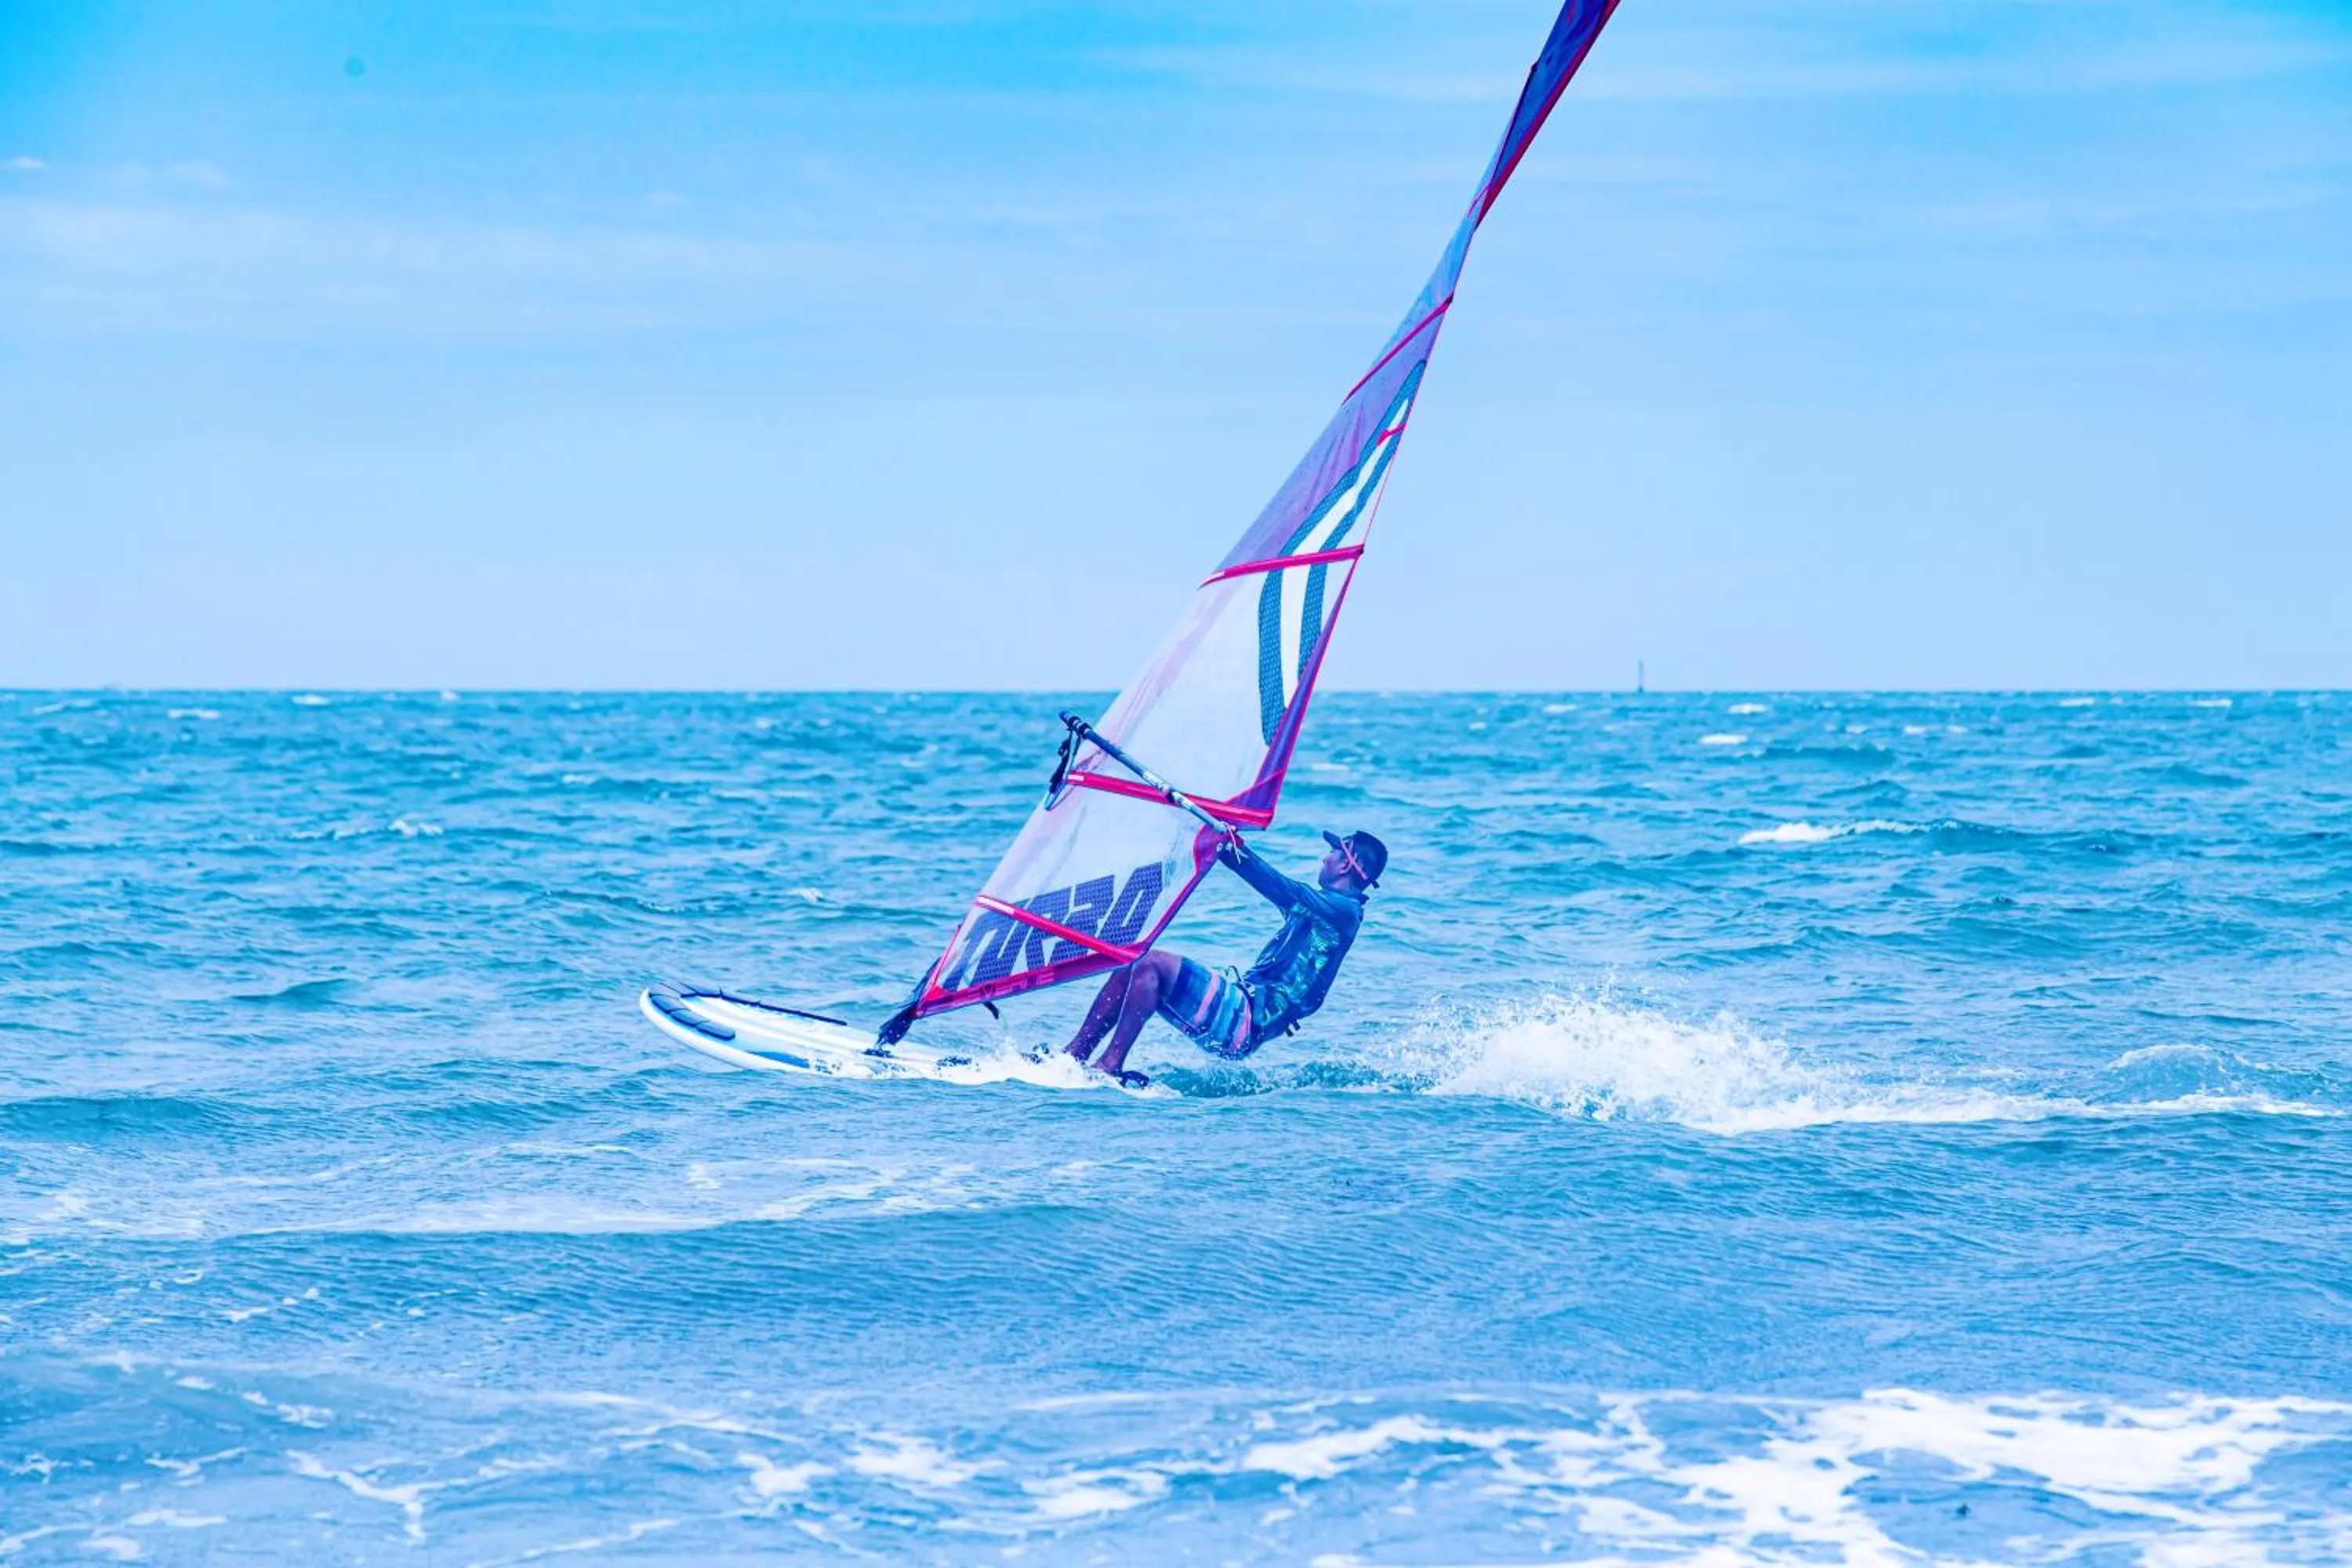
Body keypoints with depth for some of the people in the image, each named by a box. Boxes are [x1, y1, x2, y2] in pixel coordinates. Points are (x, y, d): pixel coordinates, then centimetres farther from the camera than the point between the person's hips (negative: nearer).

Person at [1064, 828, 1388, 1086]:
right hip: (1240, 1009, 10)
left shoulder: (1343, 909, -8)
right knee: (1131, 967, 4)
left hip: (1247, 1020, -10)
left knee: (1153, 964, -22)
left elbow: (1283, 890, -22)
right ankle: (1072, 1056, -4)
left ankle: (1108, 1065, -22)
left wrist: (1235, 848, -28)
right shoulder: (1323, 906, 22)